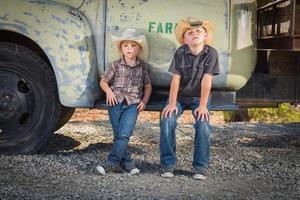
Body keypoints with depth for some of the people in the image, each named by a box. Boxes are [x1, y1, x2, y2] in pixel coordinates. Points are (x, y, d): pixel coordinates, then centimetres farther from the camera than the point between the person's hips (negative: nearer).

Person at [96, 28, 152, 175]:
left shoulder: (144, 67, 7)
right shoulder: (115, 65, 3)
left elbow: (148, 86, 16)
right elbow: (103, 81, 11)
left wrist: (144, 101, 2)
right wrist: (109, 91, -8)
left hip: (133, 104, 0)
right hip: (116, 102, 0)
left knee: (124, 134, -13)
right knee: (118, 134, 1)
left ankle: (111, 162, -7)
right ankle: (126, 162, 12)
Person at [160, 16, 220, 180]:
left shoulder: (211, 53, -16)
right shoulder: (180, 53, -13)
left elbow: (206, 81, -20)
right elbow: (175, 79, -15)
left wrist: (202, 105, -23)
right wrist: (172, 104, -20)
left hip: (198, 97, -1)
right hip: (179, 96, 1)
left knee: (203, 124, -24)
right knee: (167, 121, -22)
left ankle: (200, 168, -9)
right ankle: (168, 165, -10)